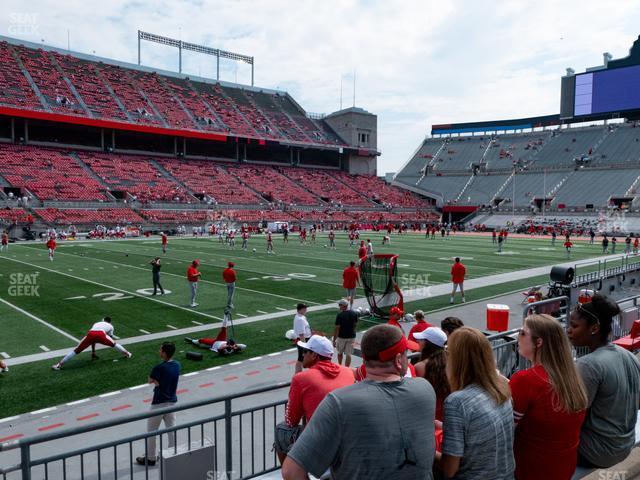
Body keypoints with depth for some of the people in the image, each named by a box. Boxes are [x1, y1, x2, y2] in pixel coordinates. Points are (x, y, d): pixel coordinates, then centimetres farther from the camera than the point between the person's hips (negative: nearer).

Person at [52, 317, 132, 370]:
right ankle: (127, 353, 34)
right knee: (114, 344, 23)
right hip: (101, 334, -2)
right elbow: (110, 338, 37)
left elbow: (93, 338, 46)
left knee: (76, 350, 8)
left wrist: (93, 353, 51)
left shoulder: (96, 323, 44)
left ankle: (59, 364, 4)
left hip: (90, 333, 2)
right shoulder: (110, 326, 35)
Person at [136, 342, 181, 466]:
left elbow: (150, 380, -8)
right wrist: (158, 381, -1)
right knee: (171, 428, 15)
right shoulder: (177, 365, -2)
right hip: (172, 401, 6)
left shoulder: (159, 368, -23)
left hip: (159, 403, -6)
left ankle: (150, 458, 19)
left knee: (151, 430, 9)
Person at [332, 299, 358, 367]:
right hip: (351, 336, 3)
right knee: (348, 354, 6)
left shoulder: (340, 315, -17)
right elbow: (355, 324, 9)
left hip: (341, 336, -3)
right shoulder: (354, 314, -3)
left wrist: (334, 340, -11)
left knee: (340, 353, 19)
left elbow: (337, 328, -16)